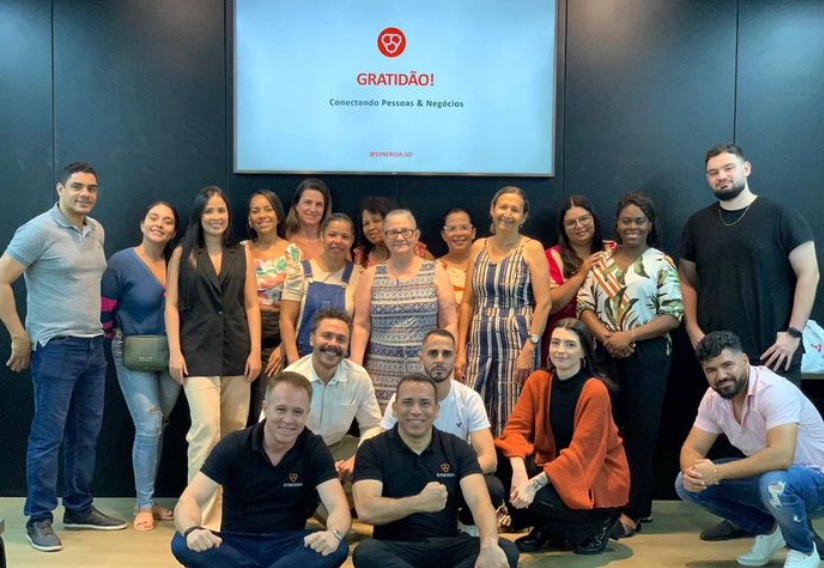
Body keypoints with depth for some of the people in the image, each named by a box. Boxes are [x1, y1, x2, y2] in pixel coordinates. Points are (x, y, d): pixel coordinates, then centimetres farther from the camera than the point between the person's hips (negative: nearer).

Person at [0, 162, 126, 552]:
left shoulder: (97, 231, 10)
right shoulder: (40, 230, -11)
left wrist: (100, 325, 15)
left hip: (93, 345, 7)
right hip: (56, 347, -7)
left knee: (86, 433, 13)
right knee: (48, 435, 0)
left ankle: (79, 509, 26)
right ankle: (38, 519, 12)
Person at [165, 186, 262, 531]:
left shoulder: (242, 254, 11)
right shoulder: (183, 255, 6)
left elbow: (251, 305, 9)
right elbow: (172, 305, 3)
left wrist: (255, 350, 1)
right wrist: (175, 352, -6)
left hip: (237, 353, 3)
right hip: (199, 352, -2)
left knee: (234, 431, 4)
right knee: (206, 428, -13)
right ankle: (203, 514, -6)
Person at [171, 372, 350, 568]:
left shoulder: (314, 449, -6)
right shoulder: (233, 446, -8)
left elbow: (338, 506, -15)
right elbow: (189, 499, -16)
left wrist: (333, 534, -40)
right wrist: (192, 530, -41)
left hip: (288, 546, 0)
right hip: (236, 544, 0)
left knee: (337, 548, -30)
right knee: (183, 543, -30)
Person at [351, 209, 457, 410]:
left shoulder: (435, 272, 6)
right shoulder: (371, 275, 9)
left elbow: (448, 324, 4)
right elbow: (361, 325, 5)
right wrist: (355, 368, -4)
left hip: (426, 369, -1)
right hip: (382, 371, 1)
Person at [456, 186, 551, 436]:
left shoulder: (531, 248, -1)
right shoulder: (478, 247, 10)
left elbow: (544, 302, -7)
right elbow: (467, 302, 10)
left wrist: (529, 349, -15)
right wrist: (461, 350, 5)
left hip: (516, 341, -4)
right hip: (479, 342, 4)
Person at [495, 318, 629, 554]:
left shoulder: (595, 390, -21)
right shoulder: (538, 380, -4)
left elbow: (581, 451, -25)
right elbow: (517, 427, -11)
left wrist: (535, 483, -33)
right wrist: (519, 469, -31)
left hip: (597, 476, -5)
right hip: (554, 462, 5)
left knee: (536, 497, -29)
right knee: (505, 465, -20)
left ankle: (595, 526, 2)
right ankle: (542, 529, 6)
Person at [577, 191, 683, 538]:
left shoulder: (661, 263, -1)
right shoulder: (601, 261, 9)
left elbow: (673, 315, -8)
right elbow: (585, 306, 4)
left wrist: (629, 336, -16)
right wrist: (606, 337, -13)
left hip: (647, 355, -3)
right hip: (606, 355, 3)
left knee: (640, 432, 3)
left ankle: (633, 510, 9)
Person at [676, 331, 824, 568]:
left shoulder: (774, 390, -28)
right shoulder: (713, 398, -6)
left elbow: (781, 457, -40)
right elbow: (692, 448, -3)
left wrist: (716, 472, -36)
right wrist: (692, 471, -28)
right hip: (765, 475, 7)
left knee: (774, 483, -40)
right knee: (686, 484, -8)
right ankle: (768, 530, 11)